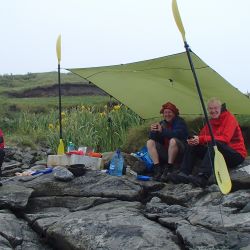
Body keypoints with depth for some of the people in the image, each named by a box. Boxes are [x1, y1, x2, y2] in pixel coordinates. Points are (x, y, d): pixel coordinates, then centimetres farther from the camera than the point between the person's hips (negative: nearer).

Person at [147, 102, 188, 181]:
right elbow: (152, 138, 2)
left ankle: (169, 170, -26)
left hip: (178, 152, -5)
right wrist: (153, 131, -20)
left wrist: (162, 131, -31)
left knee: (173, 141, -34)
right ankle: (157, 169, -20)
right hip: (165, 153, 6)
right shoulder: (161, 123, 9)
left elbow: (178, 134, -26)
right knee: (150, 142, -10)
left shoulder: (180, 122, -5)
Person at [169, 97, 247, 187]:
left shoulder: (230, 118, -11)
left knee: (214, 143, -36)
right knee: (192, 145, -6)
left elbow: (225, 139, -25)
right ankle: (183, 174, -20)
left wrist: (201, 139, -31)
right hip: (218, 154, 7)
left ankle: (202, 178, -48)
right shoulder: (210, 122, 9)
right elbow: (201, 137, 5)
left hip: (236, 156, -7)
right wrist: (195, 140, -21)